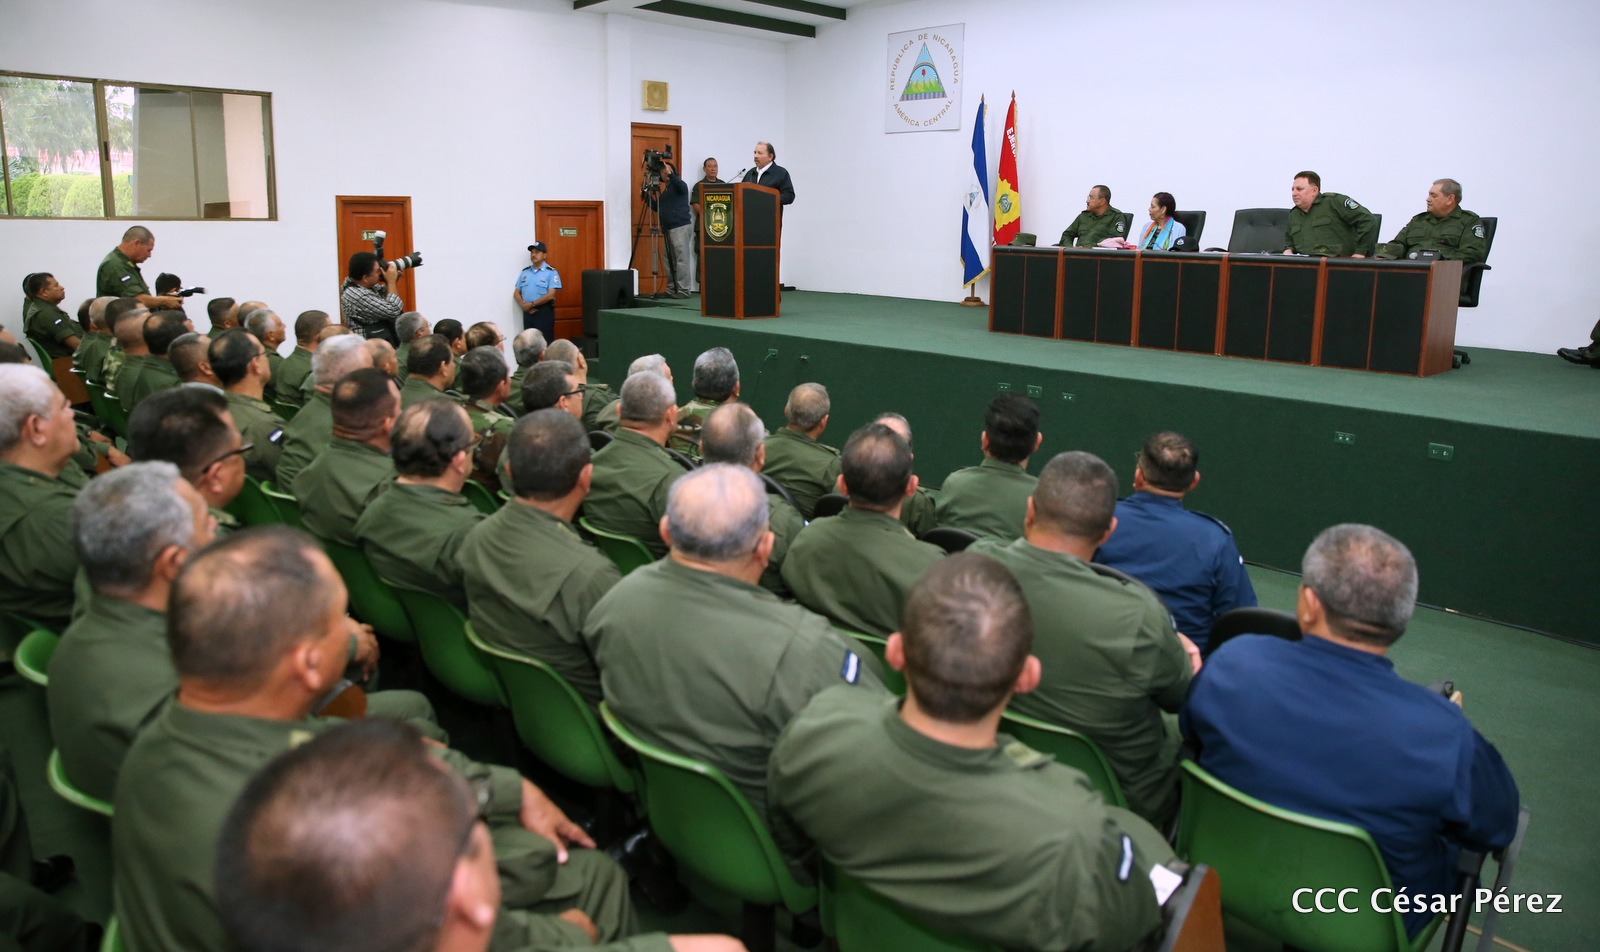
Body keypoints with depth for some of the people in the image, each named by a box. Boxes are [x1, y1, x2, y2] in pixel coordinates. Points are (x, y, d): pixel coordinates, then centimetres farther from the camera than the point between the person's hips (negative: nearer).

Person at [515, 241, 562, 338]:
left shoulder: (551, 272, -3)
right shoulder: (525, 272, 15)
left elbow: (550, 295, -13)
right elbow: (516, 293, 15)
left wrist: (532, 304, -13)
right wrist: (523, 305, -6)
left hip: (544, 312, -5)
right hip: (527, 312, 6)